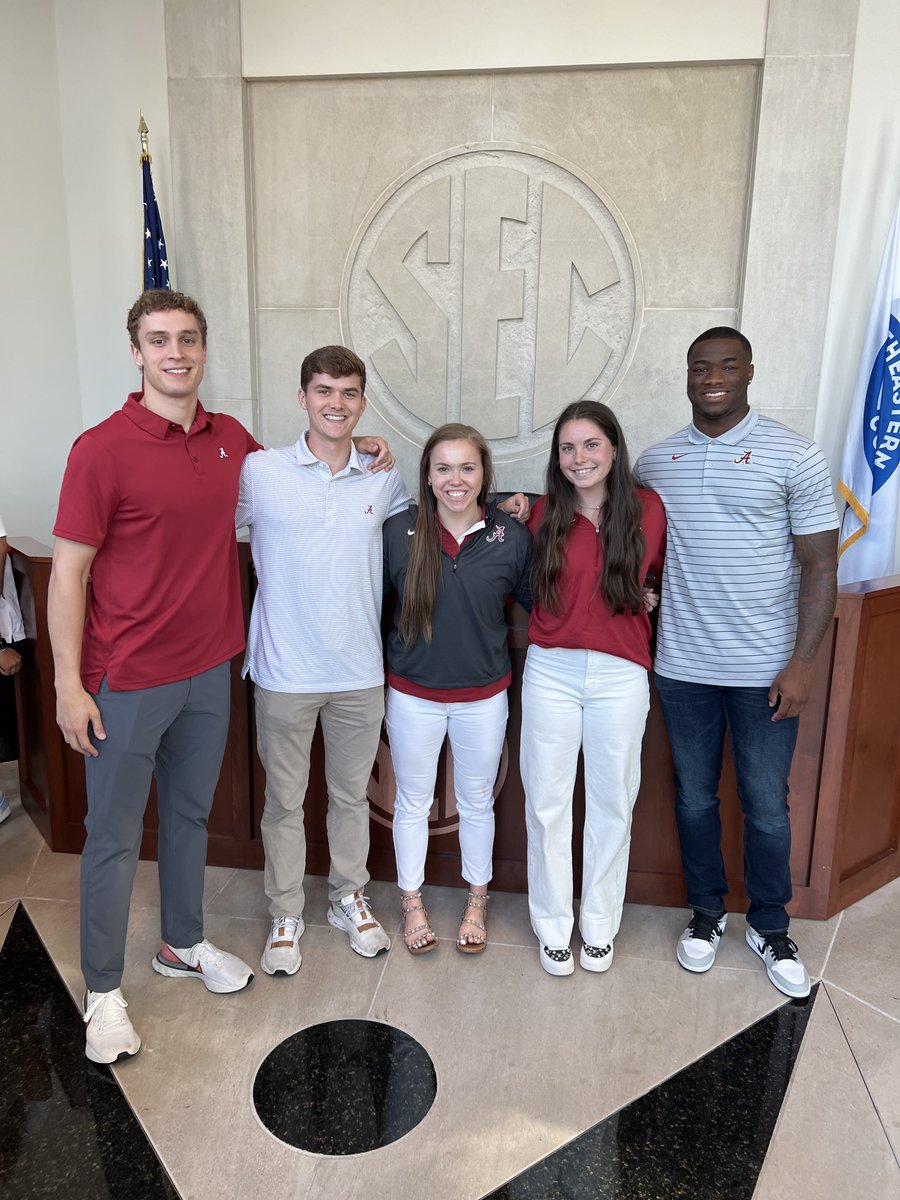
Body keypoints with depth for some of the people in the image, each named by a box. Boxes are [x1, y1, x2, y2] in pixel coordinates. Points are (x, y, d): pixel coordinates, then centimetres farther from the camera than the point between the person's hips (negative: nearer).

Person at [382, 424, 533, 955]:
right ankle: (412, 901, 37)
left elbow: (536, 598, 3)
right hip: (414, 693, 0)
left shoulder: (511, 536, -10)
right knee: (413, 801, 15)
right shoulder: (399, 532, -11)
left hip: (483, 696, 1)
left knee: (477, 801, 18)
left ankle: (477, 901, 40)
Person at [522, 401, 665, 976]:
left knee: (611, 803, 11)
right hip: (551, 673, 1)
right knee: (548, 802, 8)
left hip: (620, 675, 0)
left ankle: (600, 925, 31)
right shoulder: (544, 515, 1)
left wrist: (650, 598, -4)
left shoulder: (648, 509, -2)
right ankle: (553, 925, 27)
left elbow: (664, 576, 13)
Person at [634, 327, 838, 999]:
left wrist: (802, 663, -11)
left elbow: (820, 565, -6)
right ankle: (707, 913, 35)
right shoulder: (654, 463, 5)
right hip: (683, 667, 3)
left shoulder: (795, 456, -5)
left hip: (765, 670, -2)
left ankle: (770, 927, 31)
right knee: (694, 798, 14)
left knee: (766, 807, 9)